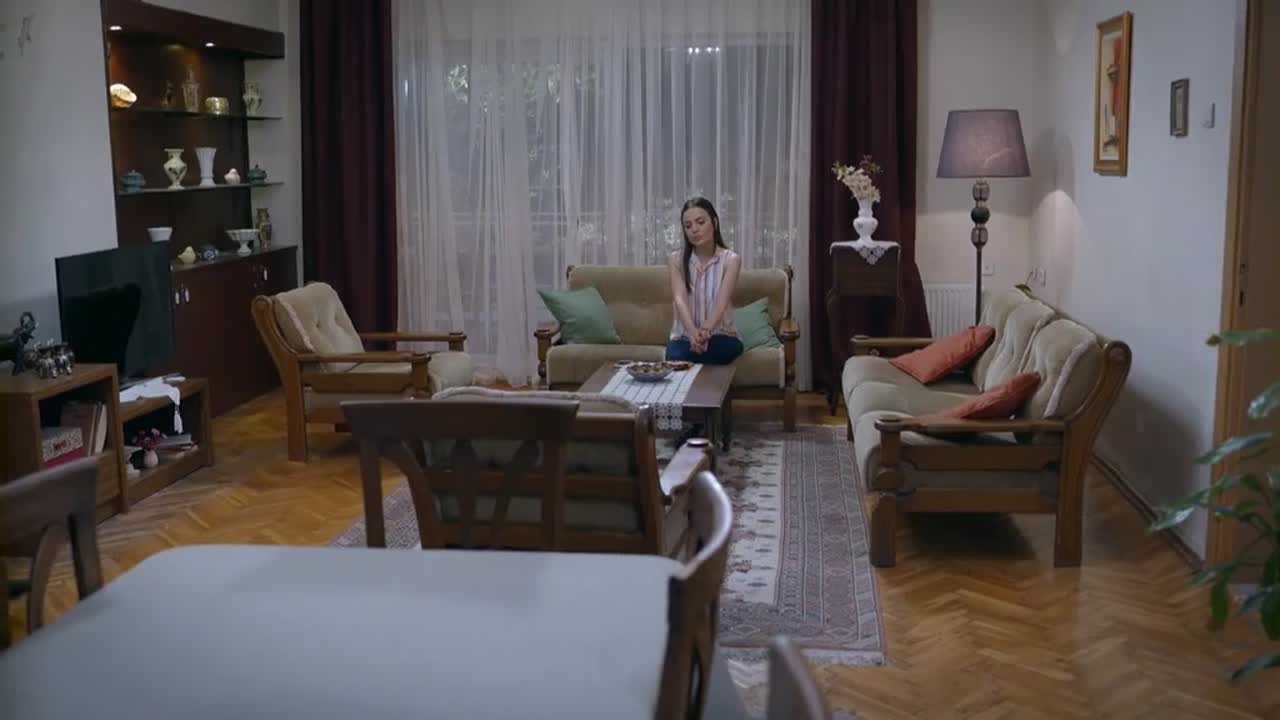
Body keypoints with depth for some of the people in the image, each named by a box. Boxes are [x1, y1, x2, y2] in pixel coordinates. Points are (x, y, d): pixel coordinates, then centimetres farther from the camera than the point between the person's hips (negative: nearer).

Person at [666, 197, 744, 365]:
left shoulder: (731, 260, -3)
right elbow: (679, 299, -14)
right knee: (675, 356, -34)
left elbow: (722, 301, -18)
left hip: (721, 336, -2)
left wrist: (706, 330, -40)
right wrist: (693, 332, -35)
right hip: (684, 336, 2)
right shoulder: (676, 260, 2)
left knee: (680, 358, -34)